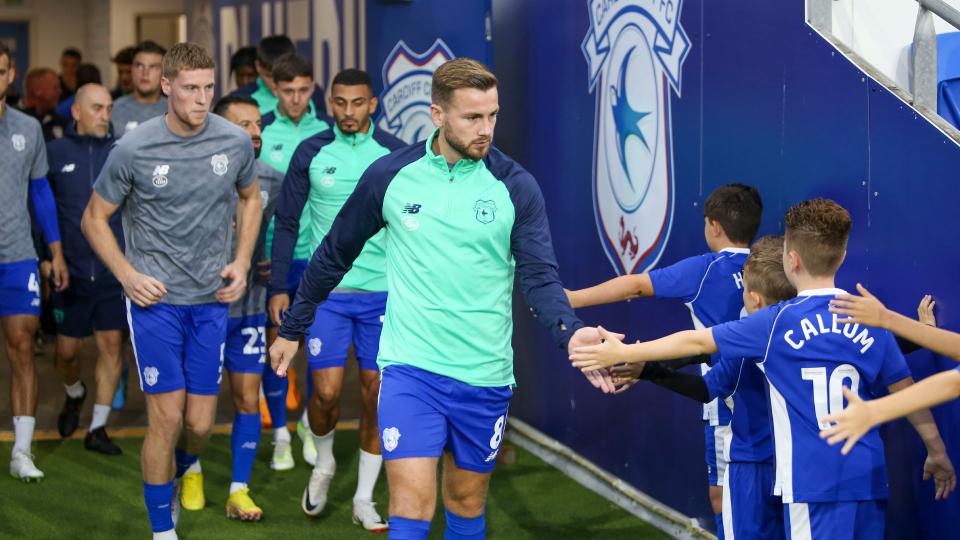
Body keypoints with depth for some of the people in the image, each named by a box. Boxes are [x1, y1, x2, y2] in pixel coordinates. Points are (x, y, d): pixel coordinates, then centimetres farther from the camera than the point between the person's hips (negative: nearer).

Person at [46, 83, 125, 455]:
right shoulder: (55, 152, -1)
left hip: (114, 272, 1)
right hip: (71, 270, -1)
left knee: (111, 345, 1)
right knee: (66, 350, 7)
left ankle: (98, 428, 11)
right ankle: (74, 395, 39)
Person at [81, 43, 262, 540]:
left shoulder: (235, 142, -3)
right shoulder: (133, 150, -11)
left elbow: (250, 198, 17)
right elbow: (94, 219, 1)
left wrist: (242, 261, 6)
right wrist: (128, 275, -10)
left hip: (211, 300, 3)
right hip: (155, 299, -3)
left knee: (200, 422, 5)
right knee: (167, 417, -8)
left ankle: (187, 467, 41)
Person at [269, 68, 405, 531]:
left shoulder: (395, 154, -1)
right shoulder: (311, 153, -1)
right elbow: (287, 222, 5)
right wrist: (278, 287, 1)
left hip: (383, 292, 1)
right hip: (326, 292, -1)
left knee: (377, 394, 2)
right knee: (327, 391, -6)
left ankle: (364, 500, 15)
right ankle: (323, 464, 26)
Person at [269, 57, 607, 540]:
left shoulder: (515, 186, -4)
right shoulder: (388, 176, -2)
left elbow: (539, 277, -9)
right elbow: (334, 255, 11)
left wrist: (570, 333, -29)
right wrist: (293, 328, 17)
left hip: (485, 377, 1)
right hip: (410, 370, -1)